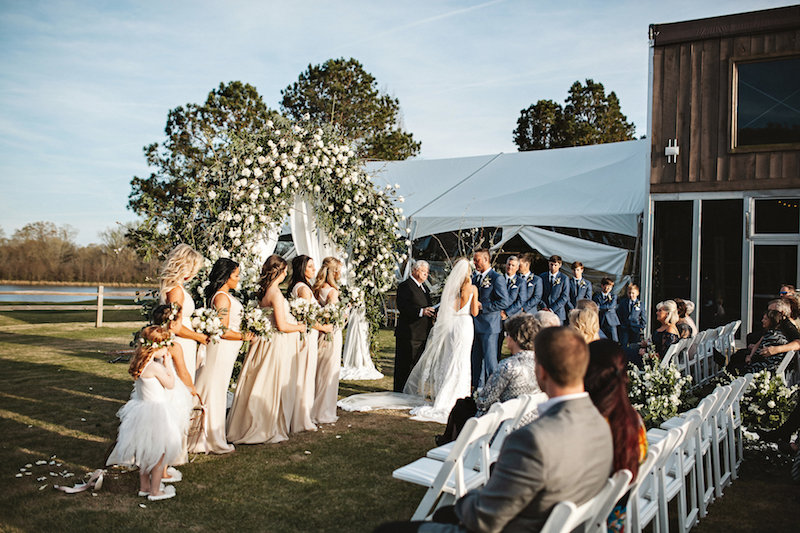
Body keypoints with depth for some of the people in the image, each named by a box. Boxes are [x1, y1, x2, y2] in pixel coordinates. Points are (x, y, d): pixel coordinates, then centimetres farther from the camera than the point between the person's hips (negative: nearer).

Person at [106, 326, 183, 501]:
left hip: (142, 409, 9)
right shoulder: (155, 367, -25)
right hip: (155, 412, -9)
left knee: (145, 451, 21)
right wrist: (167, 364, -4)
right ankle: (155, 490, 15)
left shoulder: (139, 363, 0)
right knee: (160, 452, 6)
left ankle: (144, 486, 34)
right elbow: (170, 383, -11)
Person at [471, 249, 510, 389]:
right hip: (476, 325, 8)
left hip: (489, 326, -7)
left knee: (490, 359, -3)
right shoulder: (475, 277, 13)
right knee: (477, 358, 13)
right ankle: (478, 387, 24)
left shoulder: (497, 278, -11)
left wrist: (482, 306, -17)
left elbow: (504, 302, -16)